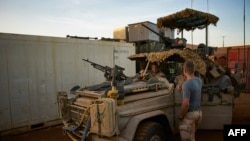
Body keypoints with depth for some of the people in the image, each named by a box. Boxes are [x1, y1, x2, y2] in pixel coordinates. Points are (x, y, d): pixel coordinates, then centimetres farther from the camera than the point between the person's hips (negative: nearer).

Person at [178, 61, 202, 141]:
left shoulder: (186, 84, -24)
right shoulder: (199, 80, 2)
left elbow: (185, 104, -27)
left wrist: (181, 116, -14)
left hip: (190, 114, -8)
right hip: (198, 112, 8)